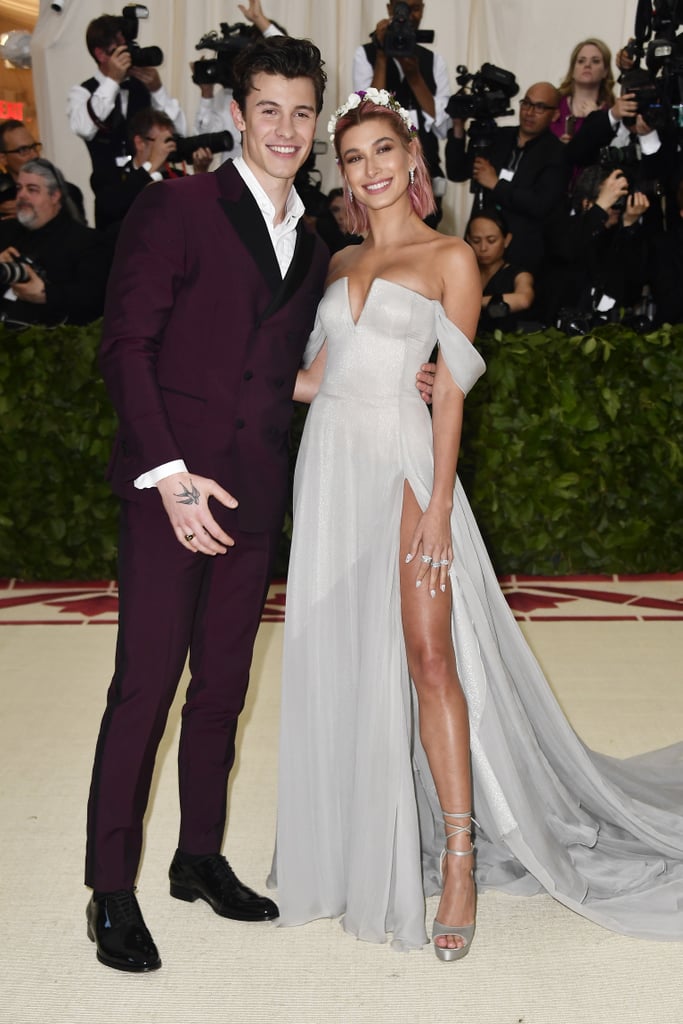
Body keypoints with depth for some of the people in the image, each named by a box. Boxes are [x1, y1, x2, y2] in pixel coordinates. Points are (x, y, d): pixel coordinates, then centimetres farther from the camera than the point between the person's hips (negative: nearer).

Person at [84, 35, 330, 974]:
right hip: (171, 485, -6)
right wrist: (169, 472, -17)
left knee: (223, 685, 13)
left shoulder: (311, 248, 16)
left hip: (254, 498, 6)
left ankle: (201, 858, 28)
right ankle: (111, 889, 10)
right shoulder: (177, 208, -4)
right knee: (145, 685, -3)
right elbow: (125, 344, -10)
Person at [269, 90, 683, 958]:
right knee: (340, 657, 6)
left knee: (428, 656, -9)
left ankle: (461, 859, 0)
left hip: (403, 460, -5)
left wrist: (439, 505, -12)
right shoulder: (340, 264, 17)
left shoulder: (449, 258, 2)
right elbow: (313, 376, 16)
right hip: (330, 462, 5)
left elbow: (451, 391, -5)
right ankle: (357, 851, 20)